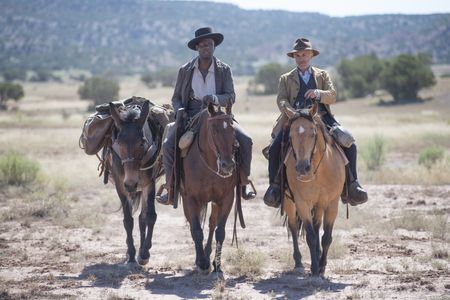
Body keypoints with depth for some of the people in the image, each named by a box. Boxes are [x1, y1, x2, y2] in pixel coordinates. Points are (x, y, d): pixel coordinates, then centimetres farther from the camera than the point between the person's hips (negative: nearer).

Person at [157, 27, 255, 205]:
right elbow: (176, 98, 10)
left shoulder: (224, 70, 4)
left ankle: (243, 184, -3)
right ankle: (171, 189, -12)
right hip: (190, 115, 0)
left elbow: (231, 97, -5)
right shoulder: (185, 70, 5)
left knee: (245, 141, -19)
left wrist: (214, 99, -26)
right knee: (168, 145, -24)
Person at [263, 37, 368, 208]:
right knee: (275, 148, -25)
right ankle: (275, 186, -13)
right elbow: (281, 100, 3)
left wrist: (318, 94, -17)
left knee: (349, 144, -18)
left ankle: (351, 184, -8)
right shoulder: (286, 79, 18)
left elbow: (332, 96, 6)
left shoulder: (322, 75, 20)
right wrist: (291, 113, -19)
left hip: (321, 118, 1)